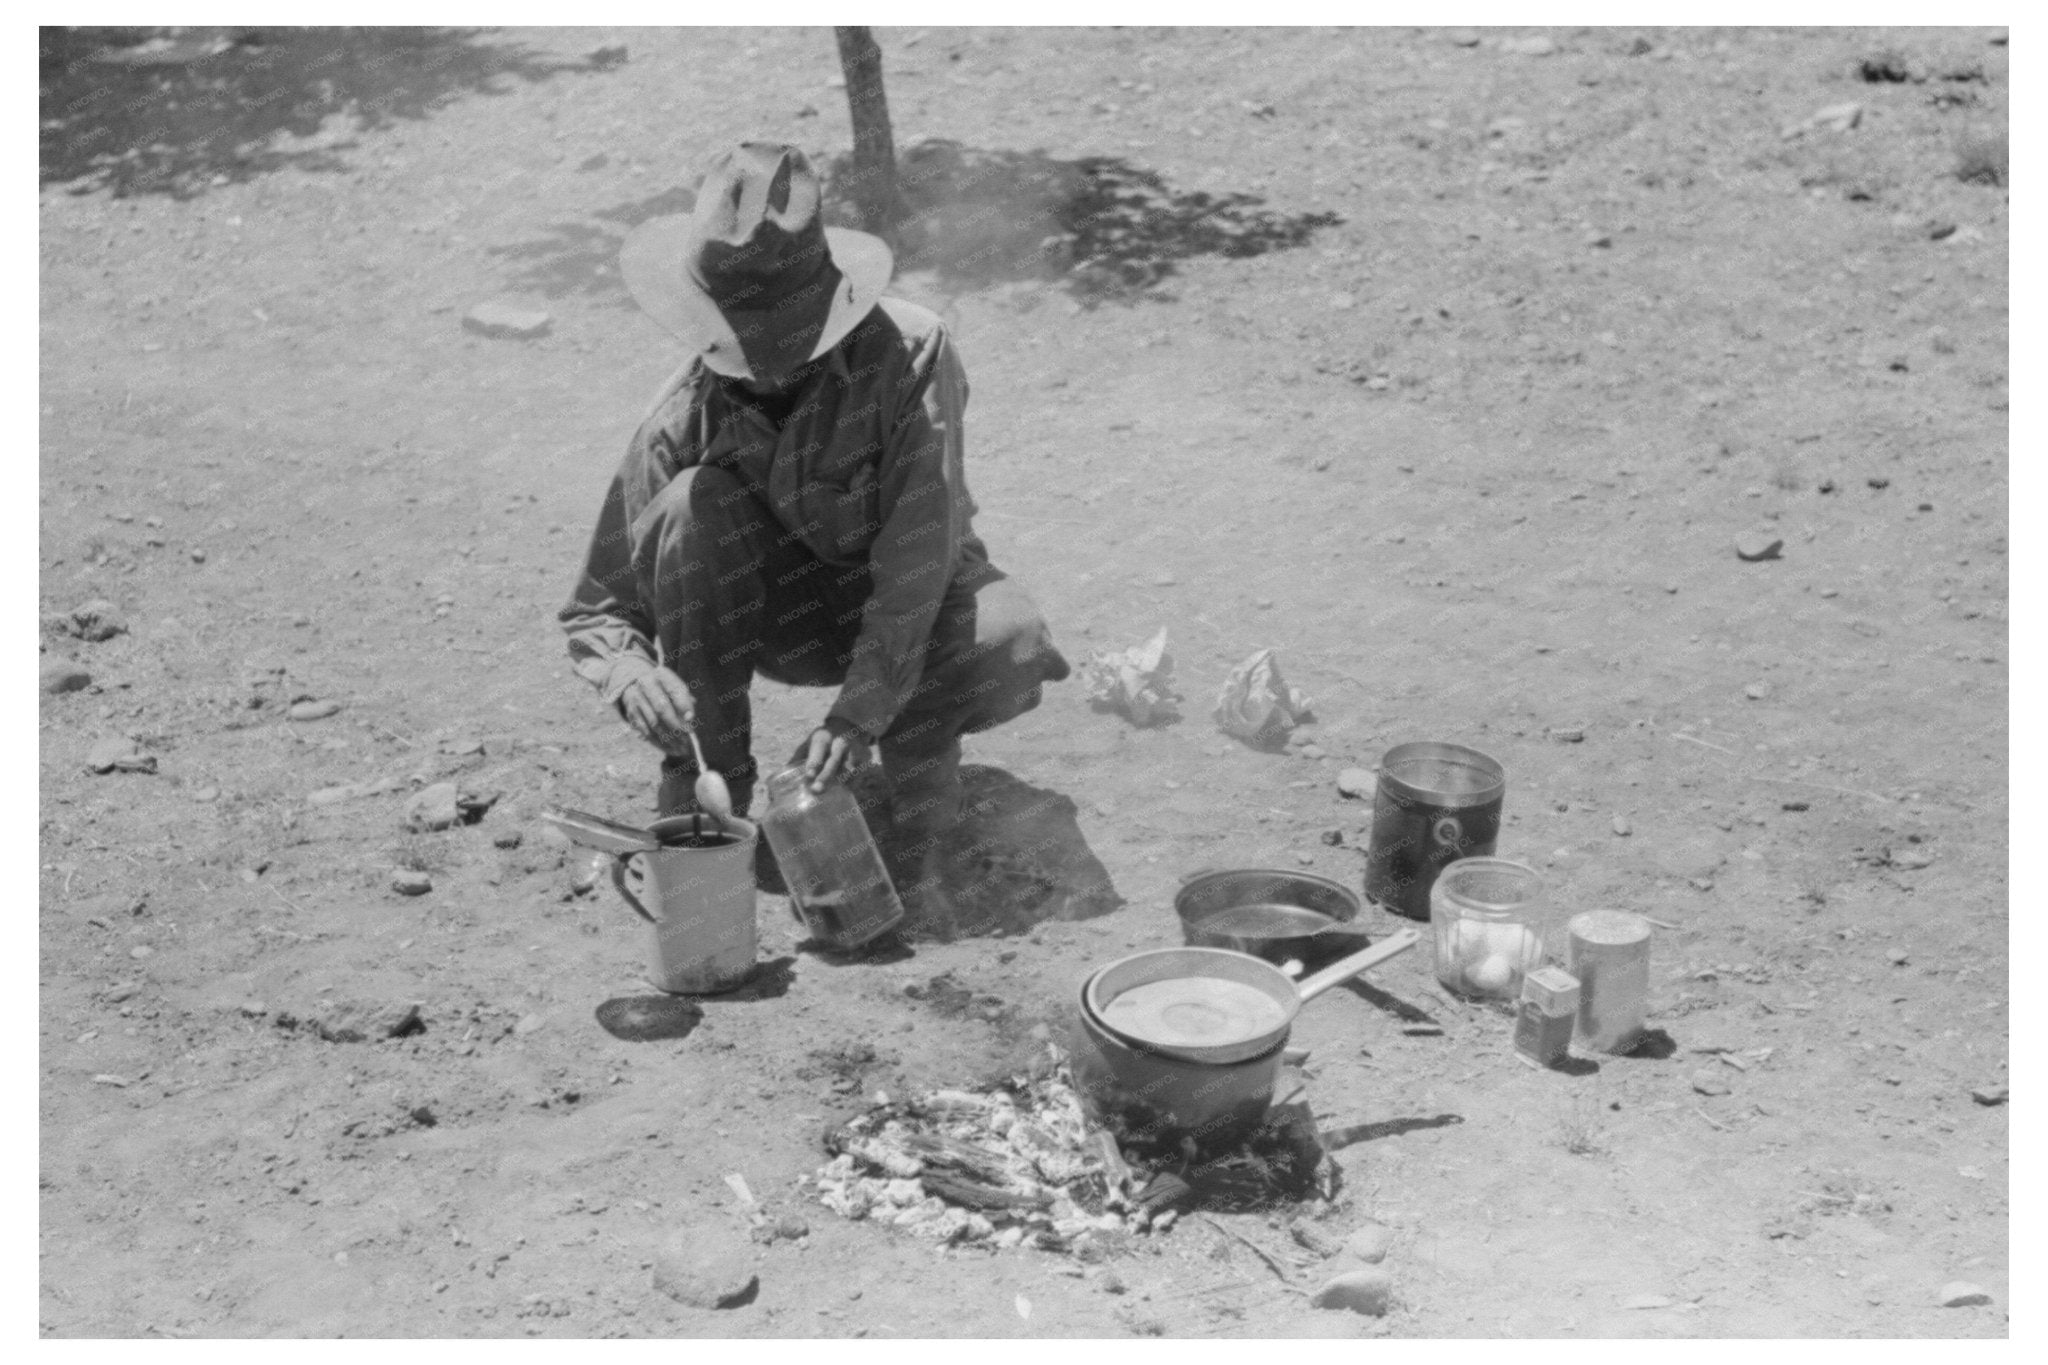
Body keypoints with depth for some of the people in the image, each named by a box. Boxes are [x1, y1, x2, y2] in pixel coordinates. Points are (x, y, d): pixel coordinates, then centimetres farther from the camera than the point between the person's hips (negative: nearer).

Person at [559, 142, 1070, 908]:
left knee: (1011, 643, -35)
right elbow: (597, 610, -16)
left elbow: (918, 554, -33)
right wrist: (631, 674, -40)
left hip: (910, 609, -2)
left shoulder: (912, 356, -27)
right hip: (774, 613, 2)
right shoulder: (687, 414, -21)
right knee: (697, 502, -29)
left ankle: (917, 756, -1)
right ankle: (710, 778, -15)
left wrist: (860, 712, -43)